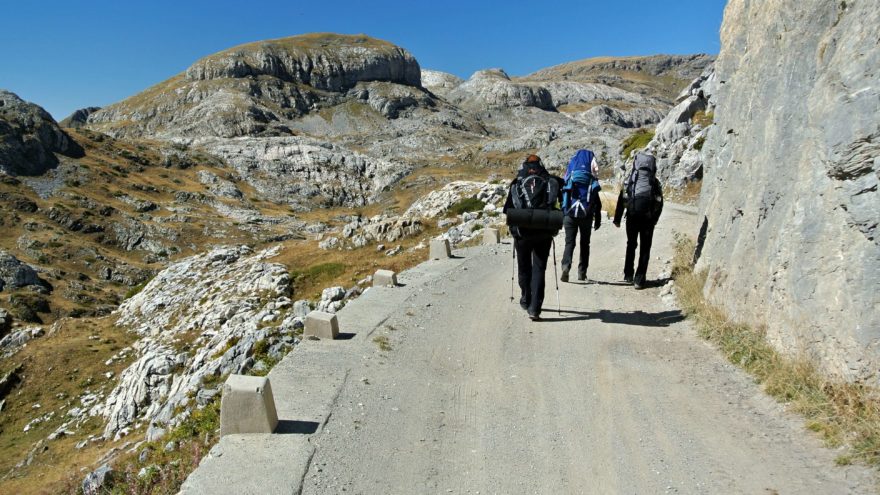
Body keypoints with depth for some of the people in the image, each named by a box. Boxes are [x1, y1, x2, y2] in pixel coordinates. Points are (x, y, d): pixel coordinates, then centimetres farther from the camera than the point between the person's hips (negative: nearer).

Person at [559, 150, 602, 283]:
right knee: (584, 243, 14)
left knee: (569, 242, 3)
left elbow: (561, 196, 3)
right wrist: (598, 219, 8)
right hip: (586, 215, 0)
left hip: (569, 214, 0)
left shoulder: (568, 177, 2)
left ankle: (566, 266, -20)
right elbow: (597, 201, 1)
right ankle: (582, 272, 14)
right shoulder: (591, 179, -1)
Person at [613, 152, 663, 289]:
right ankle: (639, 279, 1)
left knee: (631, 245, 18)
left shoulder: (630, 178, 6)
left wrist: (617, 219, 7)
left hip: (632, 216, 0)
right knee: (645, 249, 6)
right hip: (648, 218, 0)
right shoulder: (655, 182, 9)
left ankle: (628, 275, 21)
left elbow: (621, 199, 3)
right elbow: (660, 203, 8)